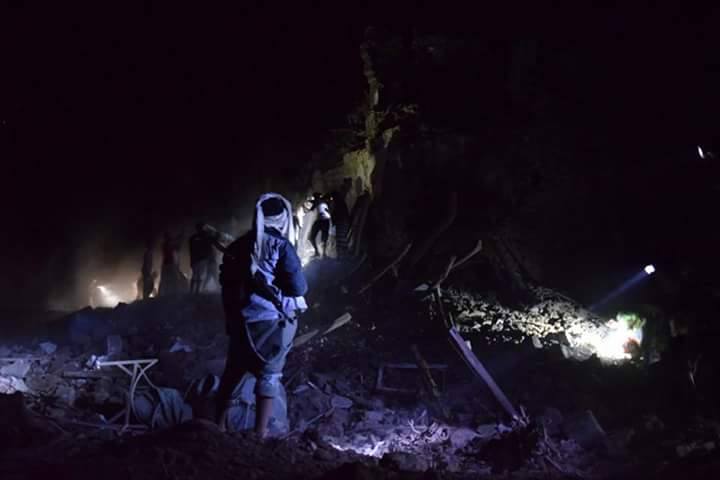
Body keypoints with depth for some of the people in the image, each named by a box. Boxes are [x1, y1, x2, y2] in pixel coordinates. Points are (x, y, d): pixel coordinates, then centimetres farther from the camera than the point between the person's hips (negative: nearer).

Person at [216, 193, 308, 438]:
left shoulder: (238, 246, 4)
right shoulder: (281, 246, -12)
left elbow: (226, 282, 11)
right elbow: (298, 288, -13)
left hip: (240, 320, 5)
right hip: (271, 320, -5)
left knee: (233, 371, 17)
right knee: (269, 374, 3)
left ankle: (219, 426, 26)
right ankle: (260, 434, 3)